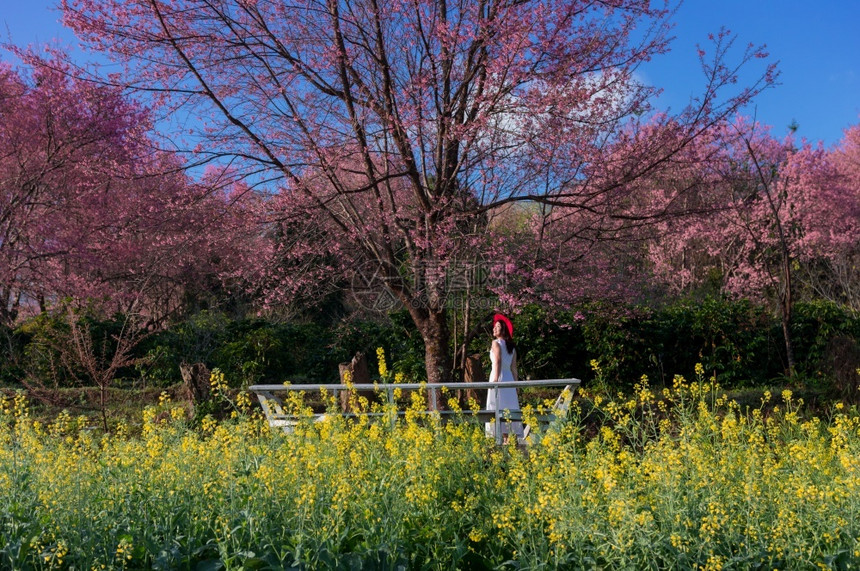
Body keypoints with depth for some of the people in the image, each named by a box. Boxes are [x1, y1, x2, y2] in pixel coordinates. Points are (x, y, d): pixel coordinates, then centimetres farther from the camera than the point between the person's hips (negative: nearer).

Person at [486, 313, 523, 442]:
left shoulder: (496, 343, -5)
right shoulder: (512, 346, 16)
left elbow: (498, 362, -18)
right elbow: (514, 367, 15)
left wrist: (495, 379, -24)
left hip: (499, 377, -7)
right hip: (509, 378, 7)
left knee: (498, 407, -7)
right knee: (510, 408, 8)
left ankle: (503, 438, -14)